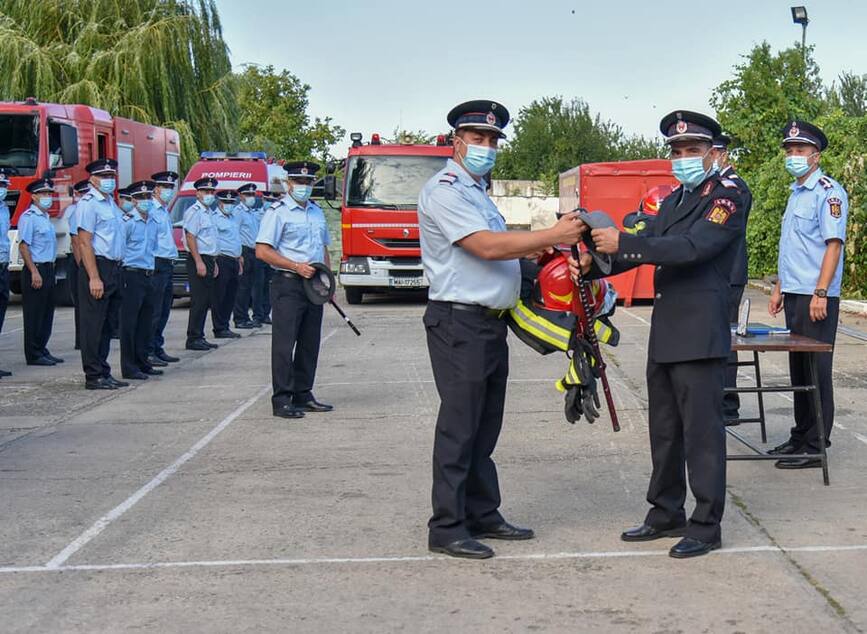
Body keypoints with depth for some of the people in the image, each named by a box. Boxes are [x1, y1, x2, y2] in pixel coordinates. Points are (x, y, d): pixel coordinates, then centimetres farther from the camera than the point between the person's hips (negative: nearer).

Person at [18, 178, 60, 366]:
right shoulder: (29, 217, -11)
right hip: (36, 270, -9)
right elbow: (23, 246, -17)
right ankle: (33, 355, -1)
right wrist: (34, 272, -21)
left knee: (47, 314, 13)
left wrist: (50, 271, 18)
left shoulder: (45, 217, 17)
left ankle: (42, 350, 21)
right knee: (34, 315, -5)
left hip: (48, 270, 9)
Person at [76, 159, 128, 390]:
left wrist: (117, 272, 14)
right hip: (98, 267, -9)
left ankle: (104, 373, 19)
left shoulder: (111, 203, 18)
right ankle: (94, 376, -2)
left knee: (108, 324, 12)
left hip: (114, 269, 9)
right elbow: (84, 243, -16)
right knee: (93, 325, -5)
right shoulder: (89, 204, -10)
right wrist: (94, 278, -22)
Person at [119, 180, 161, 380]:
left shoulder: (154, 223, 14)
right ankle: (129, 368, -2)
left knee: (146, 322, 12)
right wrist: (123, 271, -11)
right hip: (132, 275, -8)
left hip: (148, 275, 8)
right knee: (129, 322, -4)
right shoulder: (127, 221, -10)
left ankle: (142, 363, 21)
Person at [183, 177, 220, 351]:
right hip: (199, 260, -9)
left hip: (209, 260, 9)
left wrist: (214, 262, 23)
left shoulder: (209, 212, 19)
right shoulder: (194, 211, -10)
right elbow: (190, 237, -17)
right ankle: (193, 339, -7)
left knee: (207, 301, 10)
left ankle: (199, 337, 15)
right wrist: (199, 262, -21)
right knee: (199, 301, -10)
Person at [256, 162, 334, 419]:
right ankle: (282, 400, -5)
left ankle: (303, 395, 19)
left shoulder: (317, 212, 17)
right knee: (284, 343, -7)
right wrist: (296, 267, -17)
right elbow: (262, 251, -12)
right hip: (288, 285, -7)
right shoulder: (278, 212, -6)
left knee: (309, 343, 10)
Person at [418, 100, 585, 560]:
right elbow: (487, 246, -22)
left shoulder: (477, 192, 20)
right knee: (459, 427, -7)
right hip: (460, 323, -10)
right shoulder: (445, 190, -12)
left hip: (490, 323, 10)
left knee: (485, 427, 14)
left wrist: (537, 248, 8)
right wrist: (552, 236, -21)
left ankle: (482, 515, 22)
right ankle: (447, 527, -2)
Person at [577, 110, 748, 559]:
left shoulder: (727, 197, -10)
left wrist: (623, 243, -27)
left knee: (702, 430, -4)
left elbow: (693, 246, -23)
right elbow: (646, 248, 14)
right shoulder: (673, 201, 17)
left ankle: (706, 526, 3)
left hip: (699, 335, -9)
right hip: (664, 332, 9)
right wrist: (595, 264, -3)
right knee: (664, 429, 15)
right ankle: (666, 514, 26)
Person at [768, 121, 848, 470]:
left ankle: (816, 446, -1)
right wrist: (779, 289, 20)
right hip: (793, 295, 9)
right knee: (798, 368, 12)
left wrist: (820, 294, -22)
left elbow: (833, 244, -16)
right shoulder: (795, 193, 17)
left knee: (816, 370, -5)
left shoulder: (829, 192, -10)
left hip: (816, 297, -9)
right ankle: (801, 436, 20)